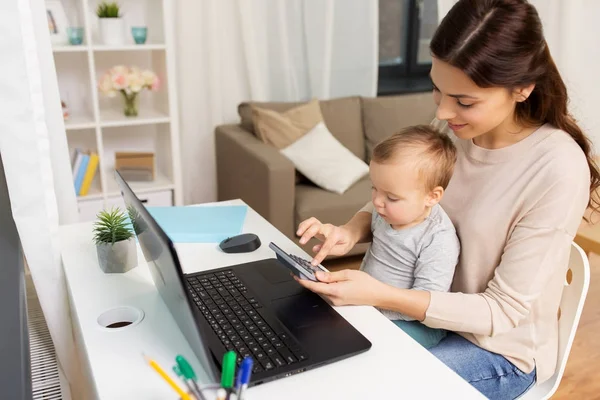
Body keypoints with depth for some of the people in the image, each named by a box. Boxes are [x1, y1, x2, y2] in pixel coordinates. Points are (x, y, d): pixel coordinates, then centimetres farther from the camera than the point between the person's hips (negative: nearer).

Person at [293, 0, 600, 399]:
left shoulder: (559, 170, -28)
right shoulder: (452, 127, -11)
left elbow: (504, 311, -23)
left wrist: (379, 295, -32)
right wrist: (350, 231, -20)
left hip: (501, 348, -5)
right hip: (432, 309, 5)